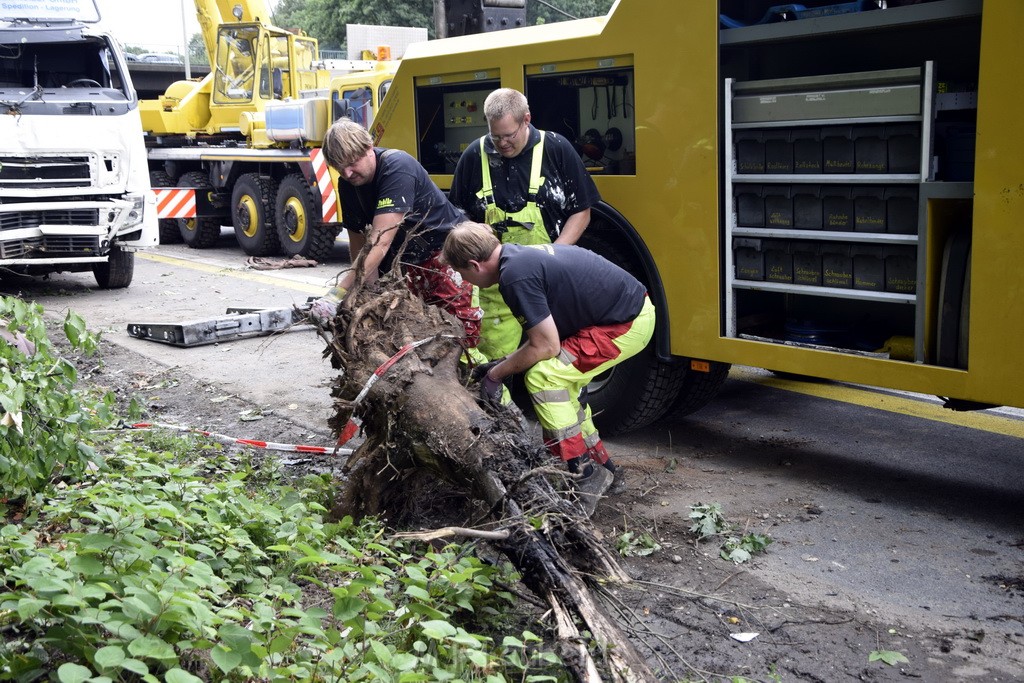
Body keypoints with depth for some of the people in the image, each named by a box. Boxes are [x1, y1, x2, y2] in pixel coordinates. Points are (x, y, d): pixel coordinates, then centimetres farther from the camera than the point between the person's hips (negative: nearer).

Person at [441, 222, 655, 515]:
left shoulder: (516, 276, -21)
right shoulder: (522, 255, 9)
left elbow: (546, 346, -18)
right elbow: (546, 332, 17)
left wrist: (495, 374, -5)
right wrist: (505, 362, 18)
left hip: (628, 325, -10)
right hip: (635, 306, 10)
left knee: (543, 377, -12)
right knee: (561, 383, 19)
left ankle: (583, 476, -5)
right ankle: (603, 468, 29)